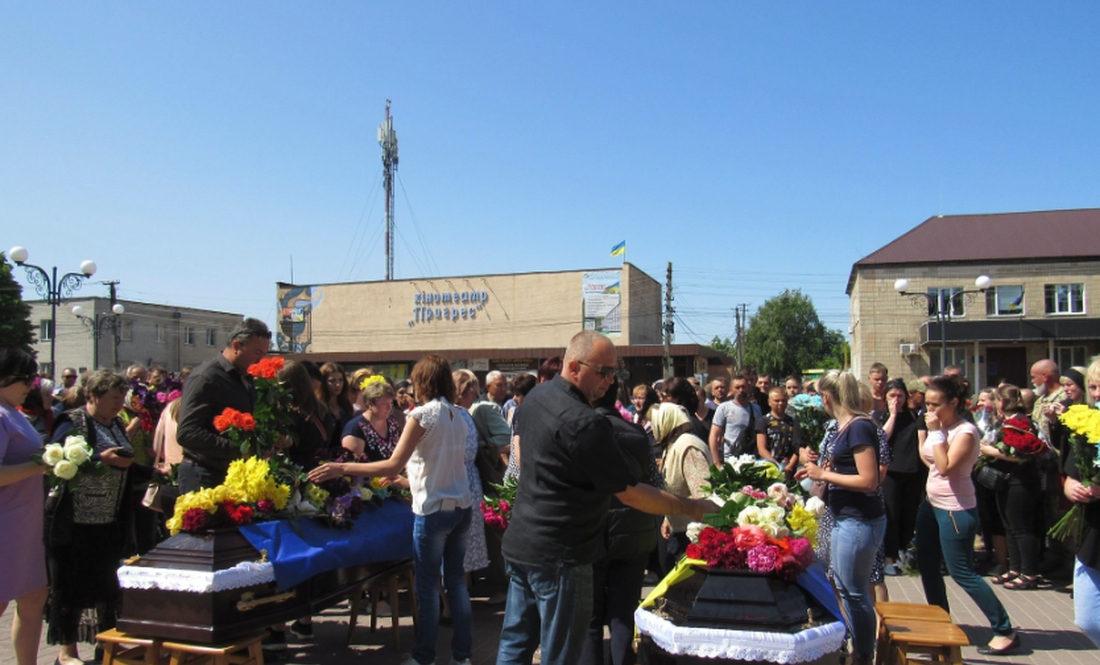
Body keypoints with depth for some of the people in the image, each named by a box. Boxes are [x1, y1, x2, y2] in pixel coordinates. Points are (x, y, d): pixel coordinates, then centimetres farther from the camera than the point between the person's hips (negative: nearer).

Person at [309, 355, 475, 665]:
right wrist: (408, 480, 25)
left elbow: (392, 466, -16)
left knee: (427, 586, 7)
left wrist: (342, 468, -13)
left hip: (434, 511, -6)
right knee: (456, 580, 14)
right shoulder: (458, 415, 8)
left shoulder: (422, 414, -12)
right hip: (462, 507, 7)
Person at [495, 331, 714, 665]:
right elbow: (631, 494, -21)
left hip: (520, 541, 9)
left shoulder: (536, 396, 3)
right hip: (559, 555, -9)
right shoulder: (584, 424, -25)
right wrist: (693, 508, -12)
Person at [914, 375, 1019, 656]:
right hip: (932, 504, 9)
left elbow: (946, 467, -28)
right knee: (926, 566, 16)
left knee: (962, 573, -5)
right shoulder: (942, 427, 6)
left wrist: (936, 432, -25)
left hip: (956, 510, -9)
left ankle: (1005, 631, 7)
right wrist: (928, 429, 7)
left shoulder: (966, 431, -18)